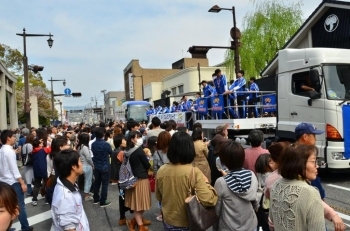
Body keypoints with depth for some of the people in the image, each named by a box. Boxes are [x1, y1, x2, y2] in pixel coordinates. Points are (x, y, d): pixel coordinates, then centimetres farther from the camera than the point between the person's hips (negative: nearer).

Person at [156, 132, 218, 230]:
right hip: (189, 223, -3)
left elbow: (158, 197, 3)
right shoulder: (194, 172, -24)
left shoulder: (161, 171, -11)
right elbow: (208, 200, -29)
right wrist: (206, 183, -13)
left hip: (168, 221, 3)